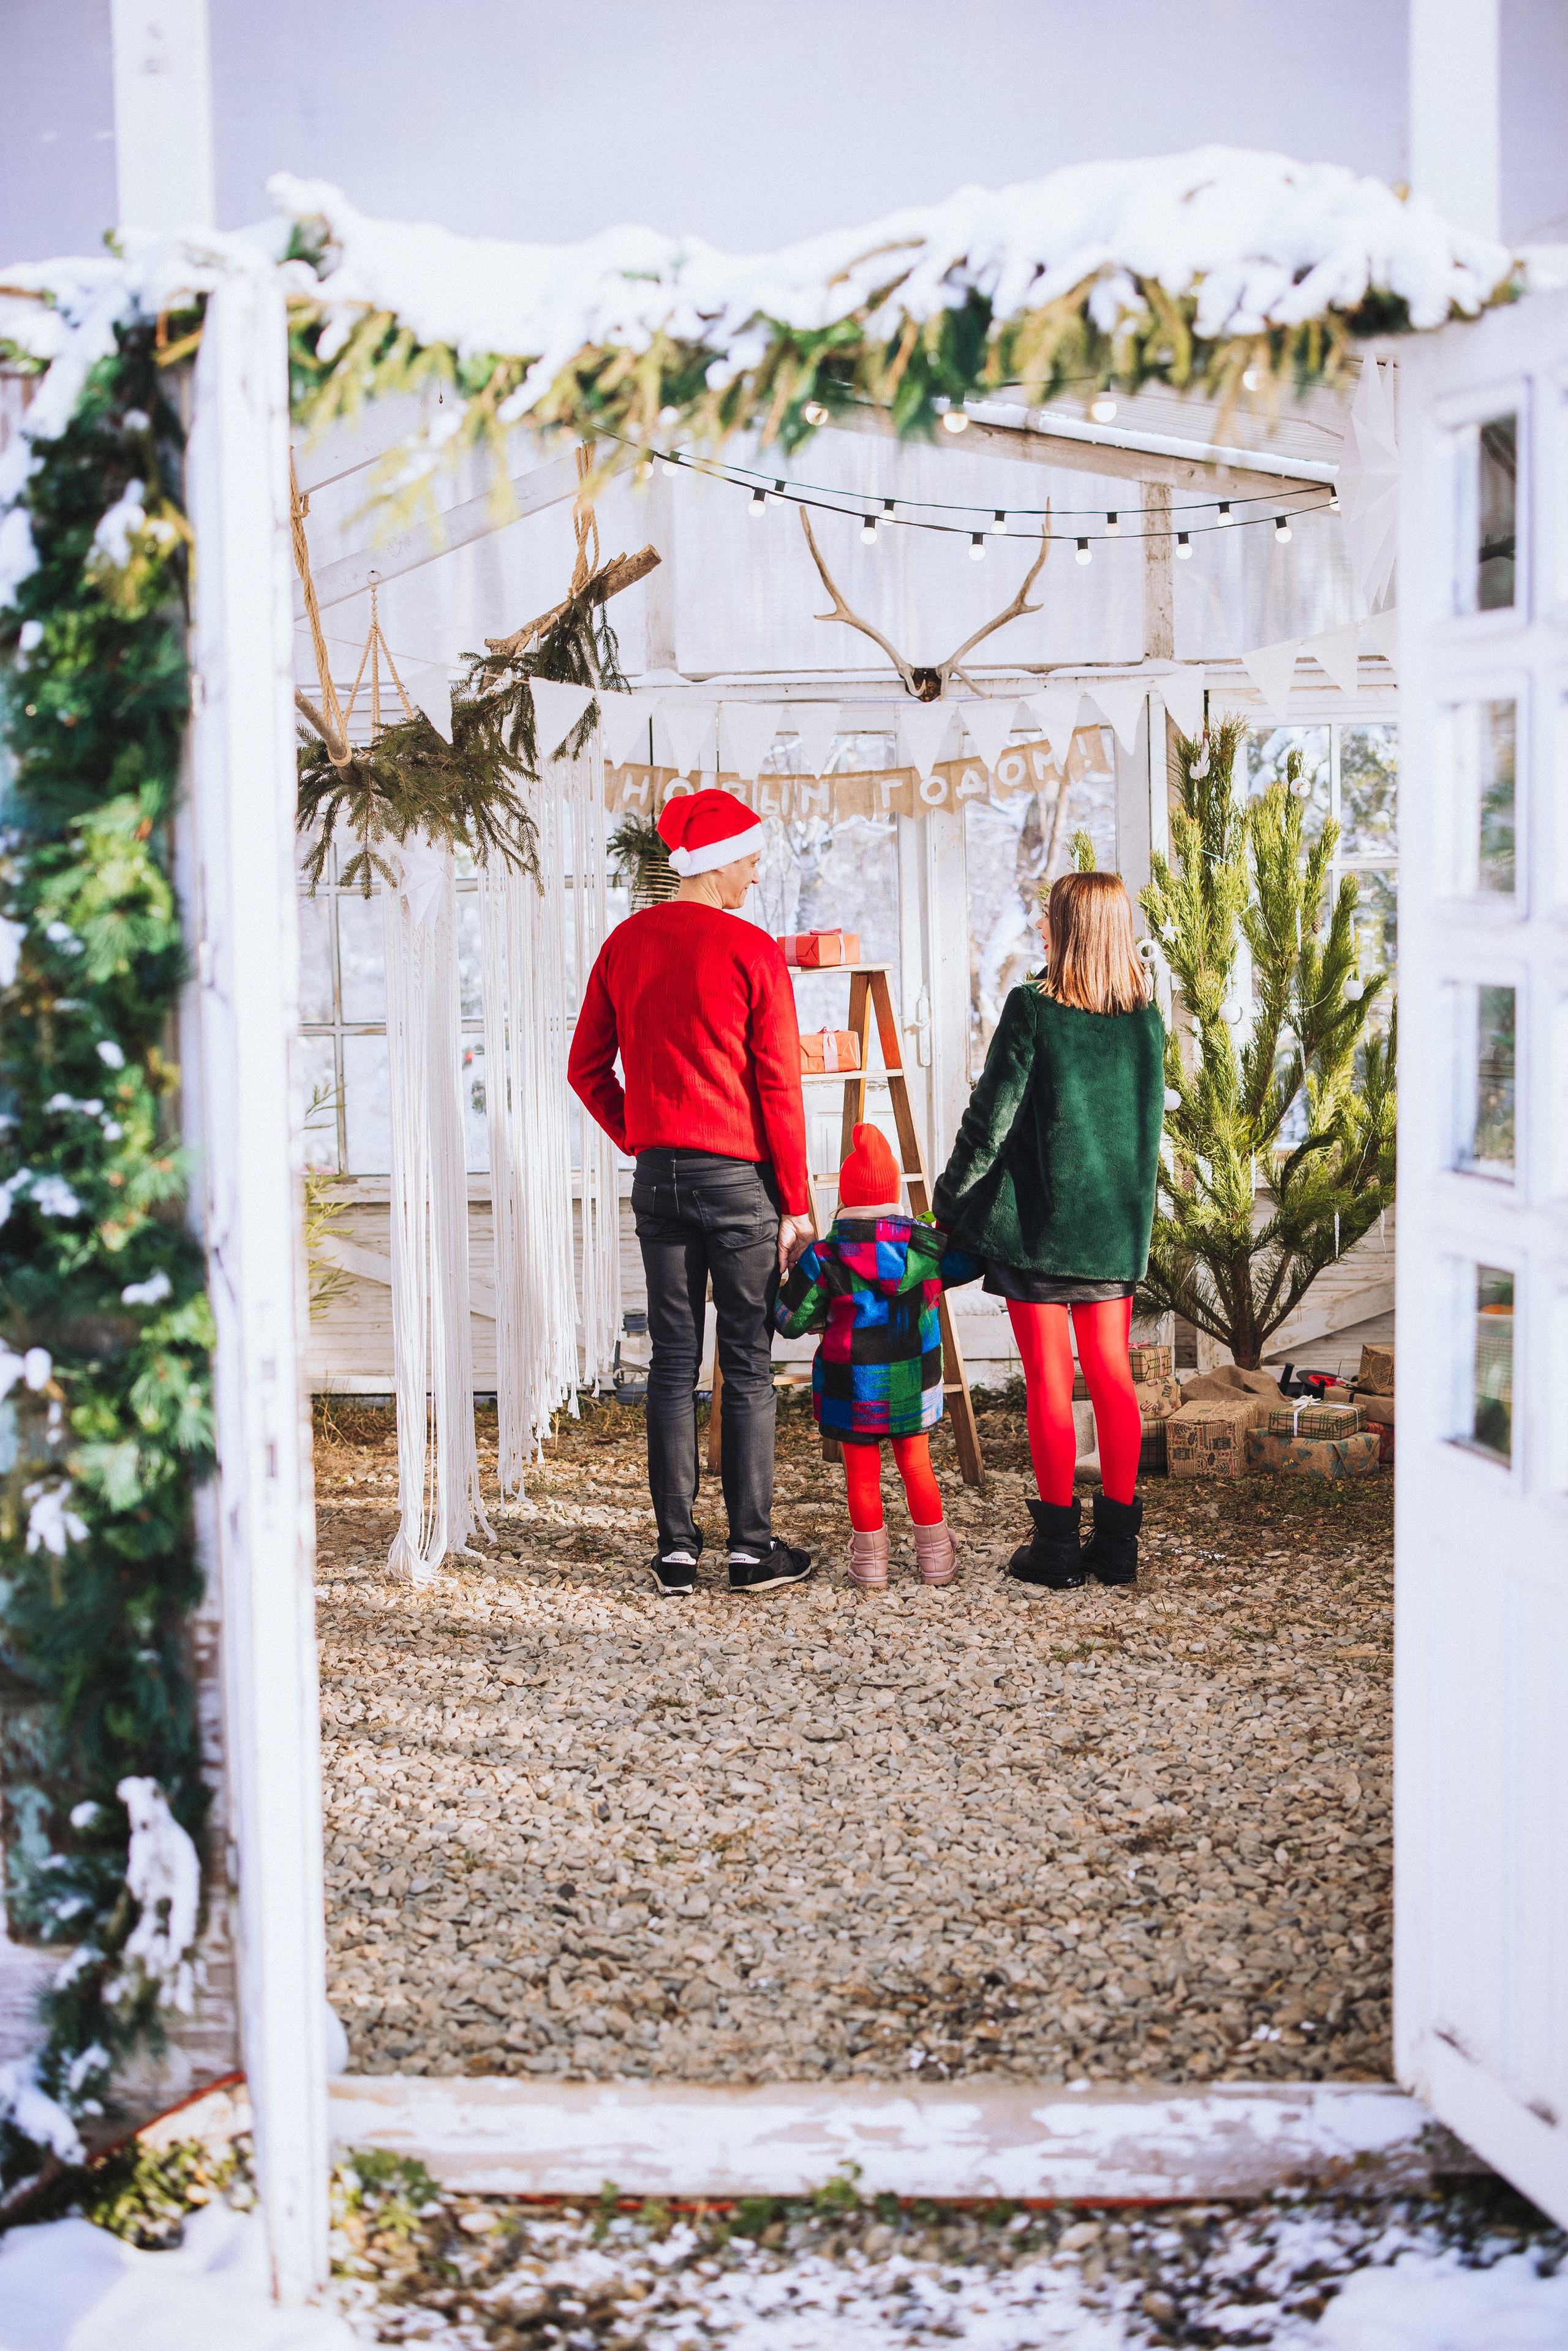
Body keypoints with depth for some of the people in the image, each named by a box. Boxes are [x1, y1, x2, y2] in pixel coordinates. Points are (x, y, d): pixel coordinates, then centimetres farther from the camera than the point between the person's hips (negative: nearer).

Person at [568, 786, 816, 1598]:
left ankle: (676, 1548, 10)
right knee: (748, 1365, 3)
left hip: (658, 1174, 4)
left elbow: (587, 1067, 10)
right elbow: (779, 1086, -8)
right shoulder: (753, 951, -8)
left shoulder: (626, 944, 6)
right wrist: (796, 1203, -4)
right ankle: (752, 1547, 7)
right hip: (740, 1175, -4)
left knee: (672, 1364, 8)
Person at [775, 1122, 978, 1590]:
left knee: (862, 1475, 8)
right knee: (916, 1465, 16)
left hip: (852, 1391, -2)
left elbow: (791, 1321, -6)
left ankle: (870, 1563, 16)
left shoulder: (824, 1257, -11)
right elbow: (969, 1262, 13)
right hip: (911, 1388, 2)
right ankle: (935, 1557, 21)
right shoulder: (926, 1245, -5)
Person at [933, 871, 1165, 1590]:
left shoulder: (1033, 1009, -12)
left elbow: (991, 1117, -11)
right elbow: (1146, 1119, 12)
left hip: (1038, 1220, -5)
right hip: (1118, 1222, 5)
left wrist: (948, 1199, 0)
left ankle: (1058, 1542, 6)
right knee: (1113, 1378, 10)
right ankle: (1117, 1541, 14)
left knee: (1048, 1382, 2)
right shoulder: (1146, 1018, 3)